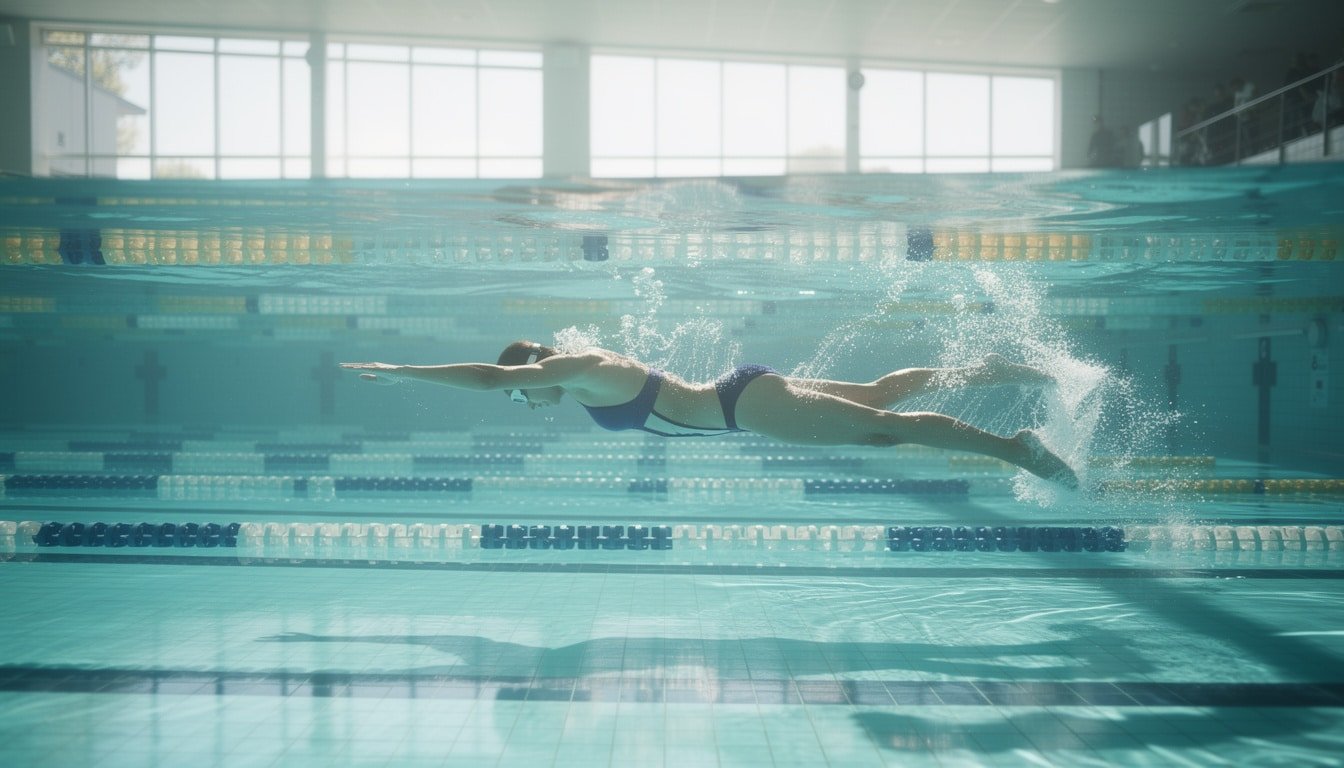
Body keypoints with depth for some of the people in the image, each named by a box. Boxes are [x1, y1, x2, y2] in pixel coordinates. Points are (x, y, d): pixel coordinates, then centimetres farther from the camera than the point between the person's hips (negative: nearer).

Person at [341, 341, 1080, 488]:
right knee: (878, 395, 16)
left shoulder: (576, 368, -14)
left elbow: (491, 375, -22)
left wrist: (403, 370, -15)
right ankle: (991, 370, 25)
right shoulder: (585, 361, 10)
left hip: (747, 404, -8)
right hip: (744, 392, 8)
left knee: (889, 425, -7)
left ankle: (1014, 446, -3)